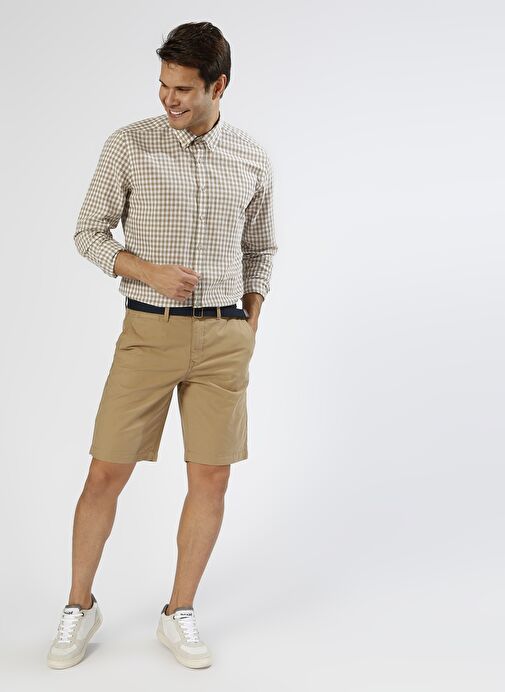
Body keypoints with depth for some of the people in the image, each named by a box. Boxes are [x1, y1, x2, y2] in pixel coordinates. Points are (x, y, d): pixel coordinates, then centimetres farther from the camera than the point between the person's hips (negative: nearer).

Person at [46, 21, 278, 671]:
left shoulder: (252, 161, 5)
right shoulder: (128, 145, -2)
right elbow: (90, 233, 2)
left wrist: (248, 328, 6)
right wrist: (151, 272, -14)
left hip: (222, 337, 2)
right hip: (148, 331, -1)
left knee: (211, 478, 3)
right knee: (106, 472, 1)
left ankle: (179, 614, 19)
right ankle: (79, 606, 21)